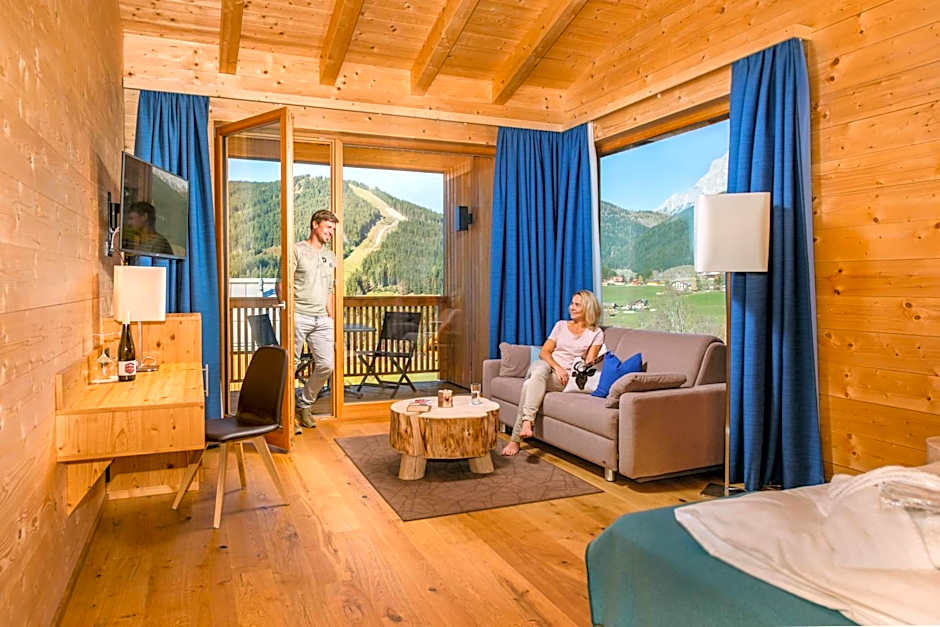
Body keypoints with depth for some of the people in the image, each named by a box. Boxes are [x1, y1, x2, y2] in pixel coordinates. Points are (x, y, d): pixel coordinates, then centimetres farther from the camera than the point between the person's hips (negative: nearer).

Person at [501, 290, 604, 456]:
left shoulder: (596, 333, 11)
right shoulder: (560, 325, 19)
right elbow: (544, 352, 9)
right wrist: (557, 367, -11)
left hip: (564, 379, -3)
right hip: (547, 368, 3)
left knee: (530, 384, -33)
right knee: (539, 366, -37)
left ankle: (515, 439, -37)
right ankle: (527, 421, -49)